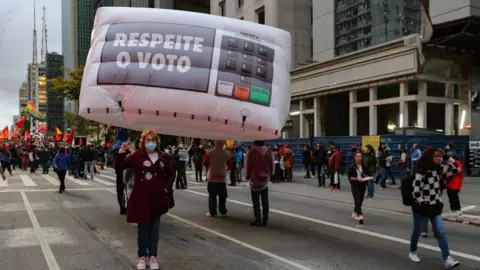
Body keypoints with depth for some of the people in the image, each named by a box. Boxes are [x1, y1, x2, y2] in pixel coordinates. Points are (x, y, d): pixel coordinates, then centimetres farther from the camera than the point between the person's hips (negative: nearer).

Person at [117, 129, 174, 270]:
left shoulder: (164, 157, 0)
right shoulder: (137, 155, -4)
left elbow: (170, 176, 7)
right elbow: (120, 166, -6)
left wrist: (166, 189, -6)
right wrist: (122, 151, -20)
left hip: (157, 198, 1)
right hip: (141, 197, -1)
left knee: (154, 228, 11)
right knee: (142, 228, 9)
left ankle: (153, 256, 21)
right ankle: (142, 256, 21)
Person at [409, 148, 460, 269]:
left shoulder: (438, 170, 3)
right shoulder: (421, 172, -19)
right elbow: (416, 192, -21)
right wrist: (423, 204, -19)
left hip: (435, 206, 6)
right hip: (422, 207, -6)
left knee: (441, 232, 0)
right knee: (417, 231, 10)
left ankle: (448, 260, -1)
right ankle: (412, 252, 32)